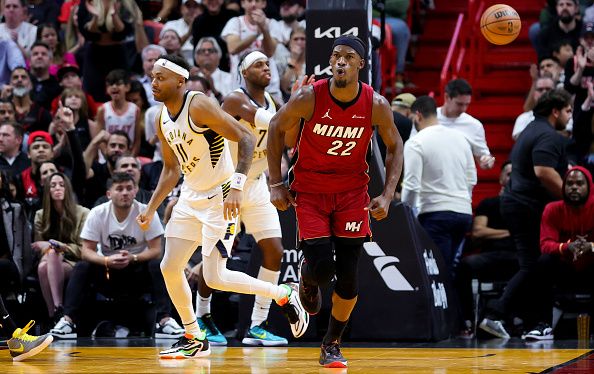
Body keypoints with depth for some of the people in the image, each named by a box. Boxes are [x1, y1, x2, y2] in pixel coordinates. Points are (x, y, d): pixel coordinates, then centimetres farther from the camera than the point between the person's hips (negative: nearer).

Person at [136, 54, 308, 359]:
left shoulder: (199, 106, -19)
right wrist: (150, 210, 11)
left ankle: (285, 296, 9)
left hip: (219, 197, -8)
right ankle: (194, 340, 16)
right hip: (191, 196, 8)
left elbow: (246, 139, -23)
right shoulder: (162, 119, 7)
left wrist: (236, 187, -32)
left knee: (215, 278, -11)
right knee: (169, 267, 2)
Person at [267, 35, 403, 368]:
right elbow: (277, 129, -3)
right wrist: (276, 184, -5)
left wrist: (387, 195, -8)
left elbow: (395, 146, 2)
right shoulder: (309, 97, -19)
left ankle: (333, 344, 17)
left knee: (348, 275, -3)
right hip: (310, 190, -1)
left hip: (352, 192, 1)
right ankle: (308, 281, 26)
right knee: (321, 267, -13)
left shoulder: (376, 105, -14)